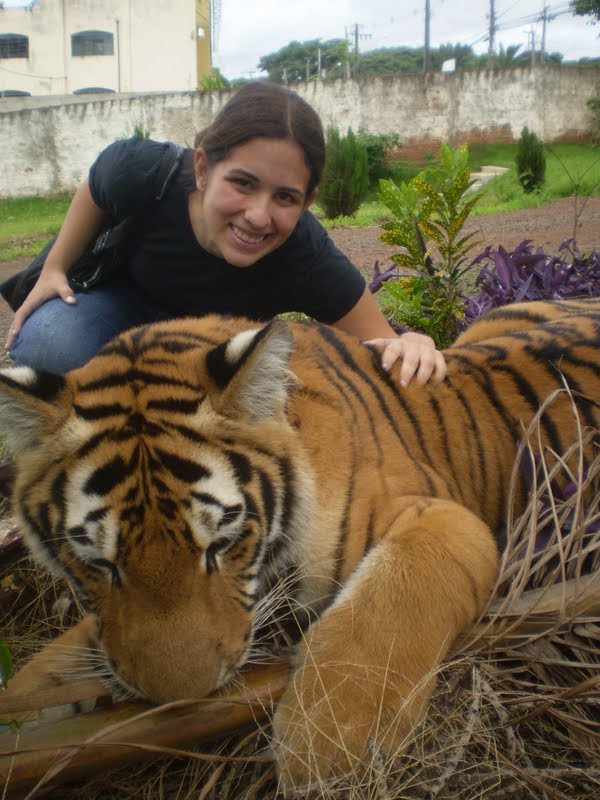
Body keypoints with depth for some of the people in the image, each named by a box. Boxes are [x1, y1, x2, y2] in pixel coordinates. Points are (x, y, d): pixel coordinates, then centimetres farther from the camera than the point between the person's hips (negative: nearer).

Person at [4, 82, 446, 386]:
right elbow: (96, 192, -8)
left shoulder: (308, 260, -35)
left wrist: (408, 349, -52)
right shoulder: (141, 173, -34)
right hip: (119, 297, -1)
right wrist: (54, 267, -6)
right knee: (52, 347, -31)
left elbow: (381, 347, -29)